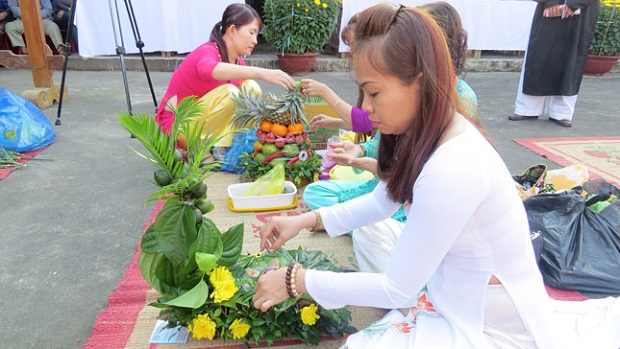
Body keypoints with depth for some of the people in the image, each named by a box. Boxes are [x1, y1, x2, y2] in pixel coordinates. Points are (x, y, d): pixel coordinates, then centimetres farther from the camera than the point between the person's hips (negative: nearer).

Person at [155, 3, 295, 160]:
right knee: (229, 92, -29)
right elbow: (209, 69, -49)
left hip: (204, 121, 7)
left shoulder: (239, 63, 1)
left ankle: (222, 147, -9)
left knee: (251, 88, -8)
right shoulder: (207, 52, -21)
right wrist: (261, 72, -58)